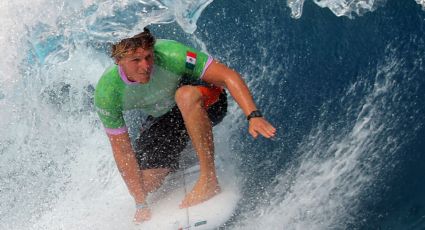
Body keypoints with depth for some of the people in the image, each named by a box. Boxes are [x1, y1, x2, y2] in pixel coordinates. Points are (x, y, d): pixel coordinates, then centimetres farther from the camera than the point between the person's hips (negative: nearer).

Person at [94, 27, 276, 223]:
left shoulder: (169, 55, -34)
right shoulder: (107, 92, -26)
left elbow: (229, 76, -33)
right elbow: (122, 151, -20)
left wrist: (253, 116, -47)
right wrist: (141, 205, -18)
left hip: (205, 103, -3)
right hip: (162, 118, 3)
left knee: (185, 95, -38)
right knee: (146, 183, -8)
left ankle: (208, 181, -31)